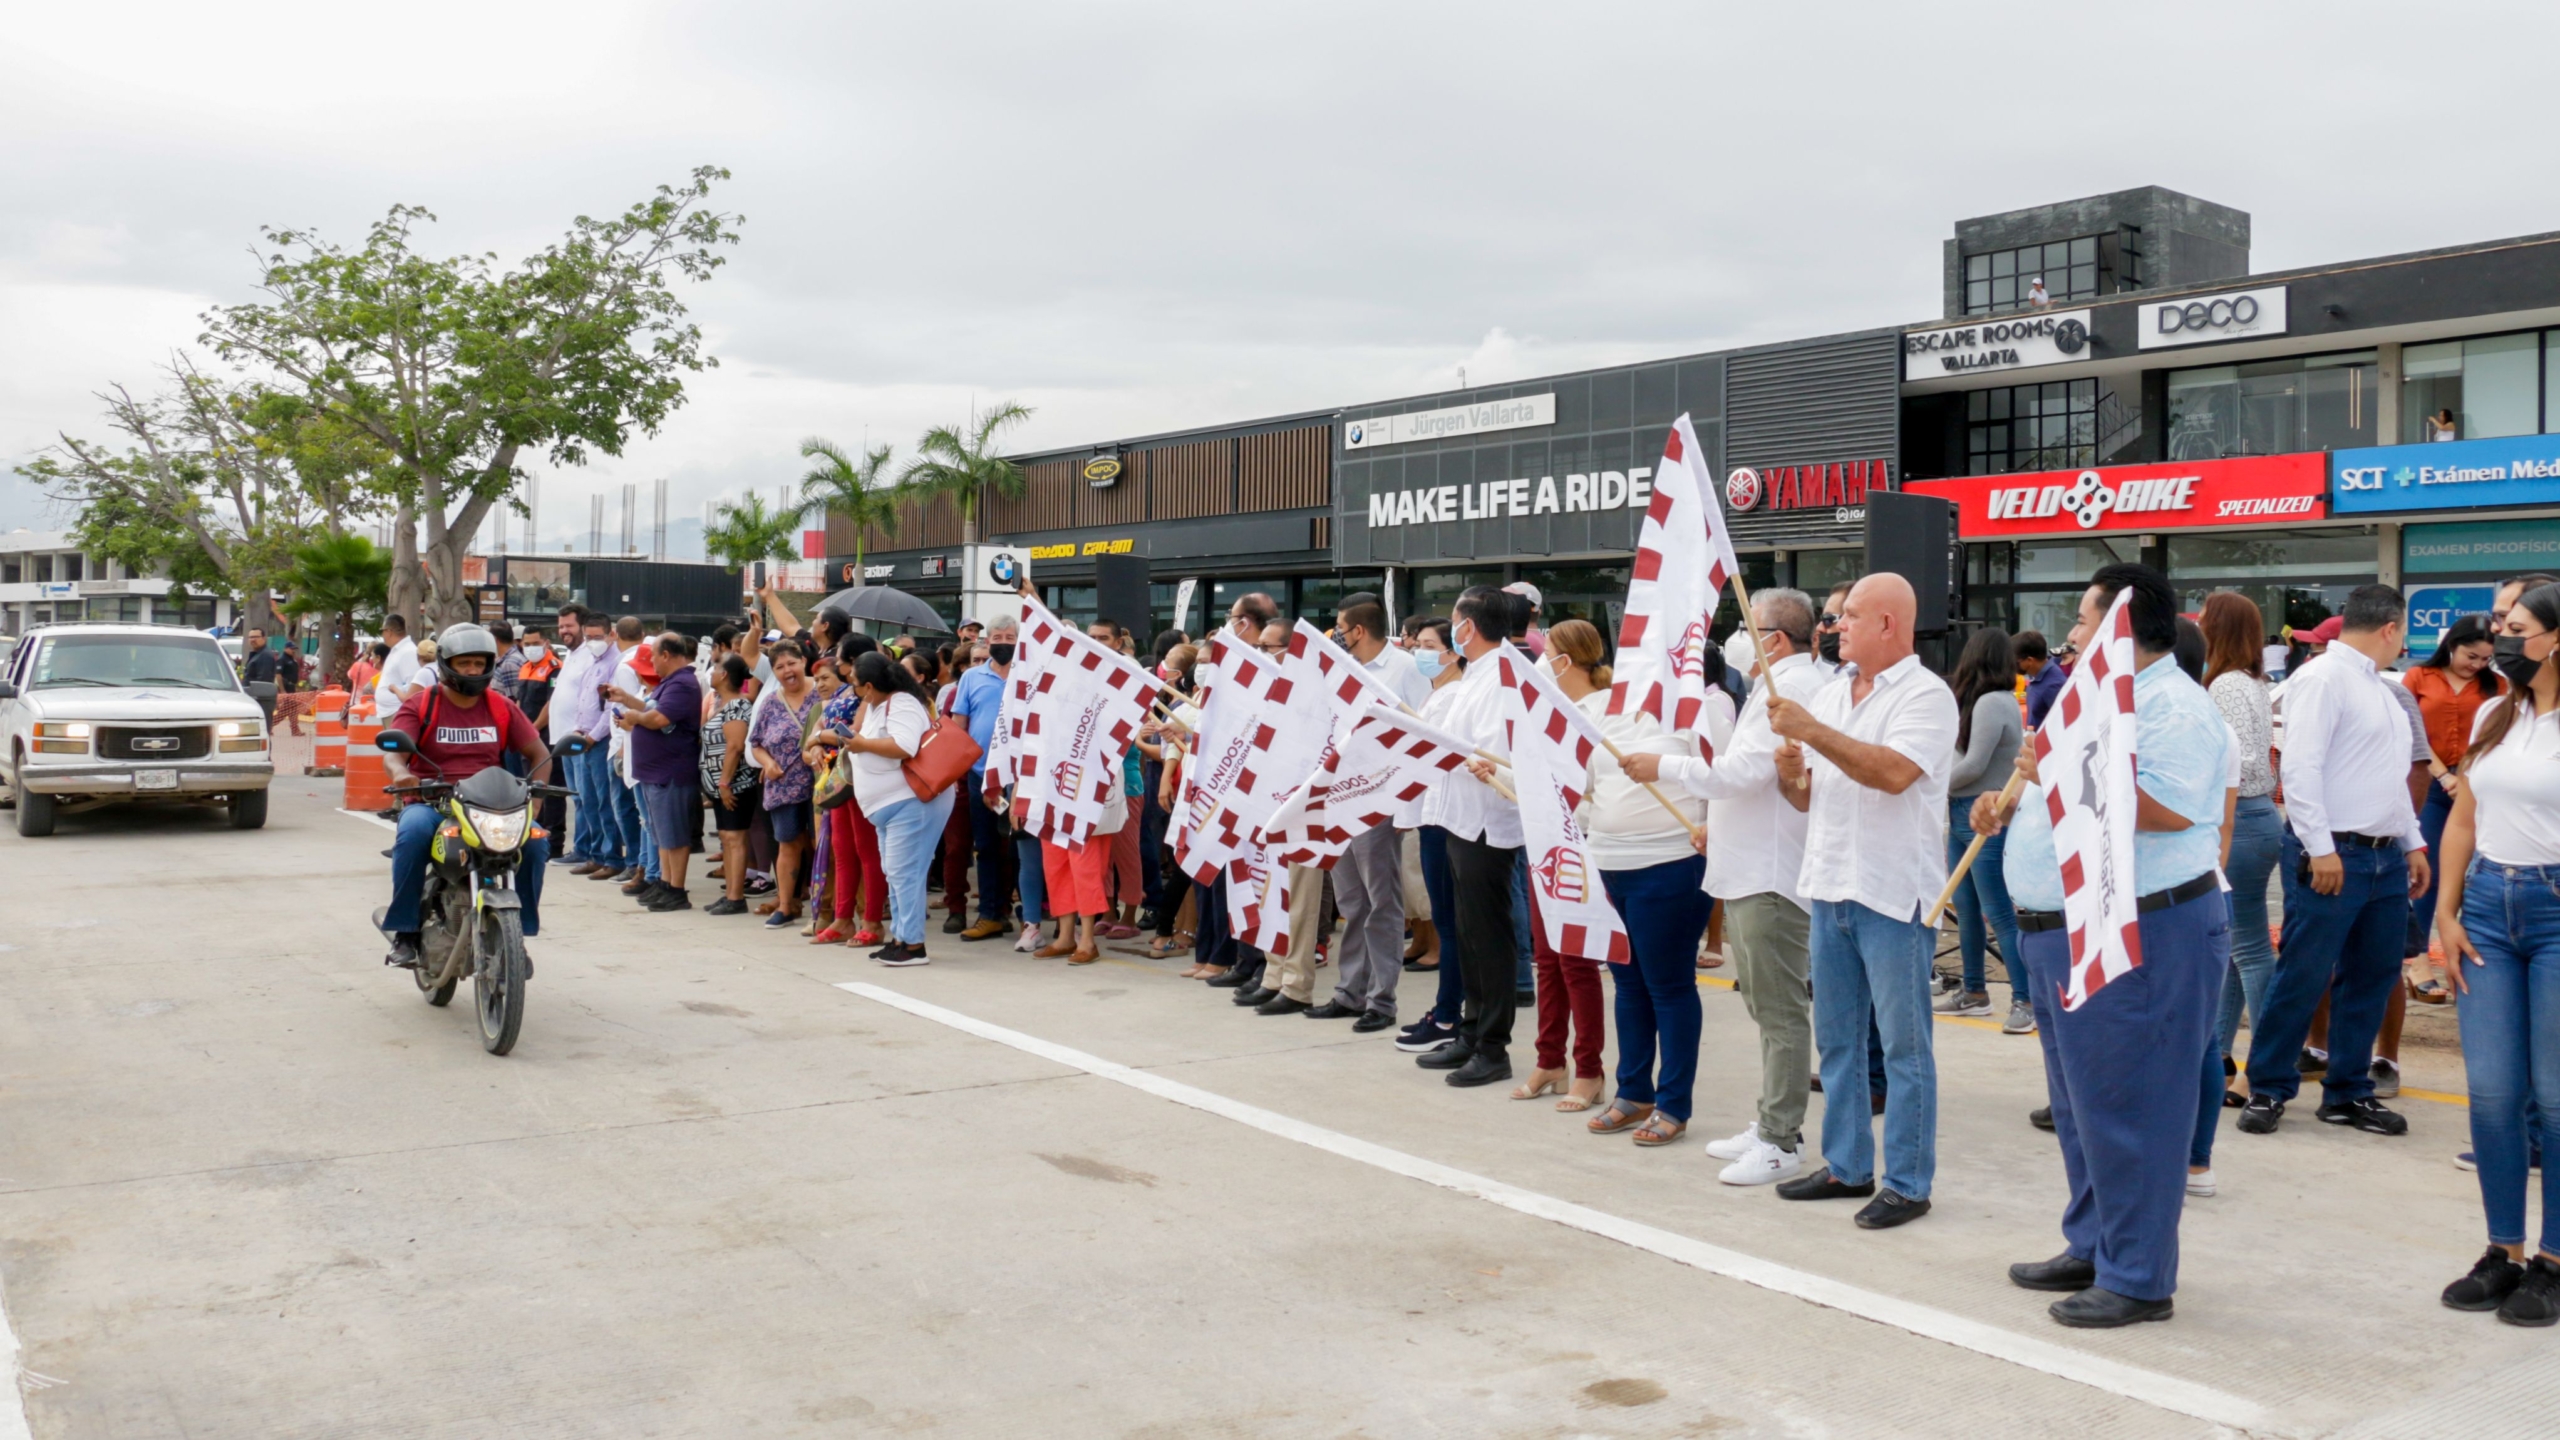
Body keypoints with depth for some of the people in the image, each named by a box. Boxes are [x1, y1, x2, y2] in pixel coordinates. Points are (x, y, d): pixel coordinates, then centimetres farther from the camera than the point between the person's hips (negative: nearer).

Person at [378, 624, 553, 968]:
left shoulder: (501, 708, 11)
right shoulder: (420, 705, 3)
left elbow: (539, 753, 10)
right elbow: (393, 751, -11)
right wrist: (399, 772, -36)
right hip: (430, 802, -2)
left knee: (535, 842, -24)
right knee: (413, 833, -36)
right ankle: (405, 931, -24)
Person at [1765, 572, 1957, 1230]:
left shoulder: (1925, 696, -9)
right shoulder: (1830, 695, 13)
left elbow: (1893, 772, -26)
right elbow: (1805, 796, 16)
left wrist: (1812, 732, -23)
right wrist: (1790, 775, -6)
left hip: (1892, 892, -8)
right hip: (1830, 886, 8)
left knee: (1903, 1044, 1)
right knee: (1835, 1038, 14)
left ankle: (1907, 1183, 9)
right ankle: (1846, 1166, 26)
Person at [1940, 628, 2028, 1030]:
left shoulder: (1992, 702, -15)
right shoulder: (1983, 700, 13)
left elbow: (1975, 764, -18)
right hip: (1962, 816, 10)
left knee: (1998, 913, -8)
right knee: (1966, 906, 15)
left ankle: (2025, 1001, -6)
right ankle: (1973, 992, 25)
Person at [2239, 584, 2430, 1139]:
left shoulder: (2380, 688, 18)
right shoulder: (2322, 679, -11)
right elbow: (2300, 768, -18)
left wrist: (2413, 843, 18)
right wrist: (2320, 848, -21)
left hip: (2386, 857, 9)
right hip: (2332, 855, -9)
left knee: (2371, 978, 11)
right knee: (2303, 977, -4)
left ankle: (2348, 1092, 20)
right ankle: (2268, 1089, 7)